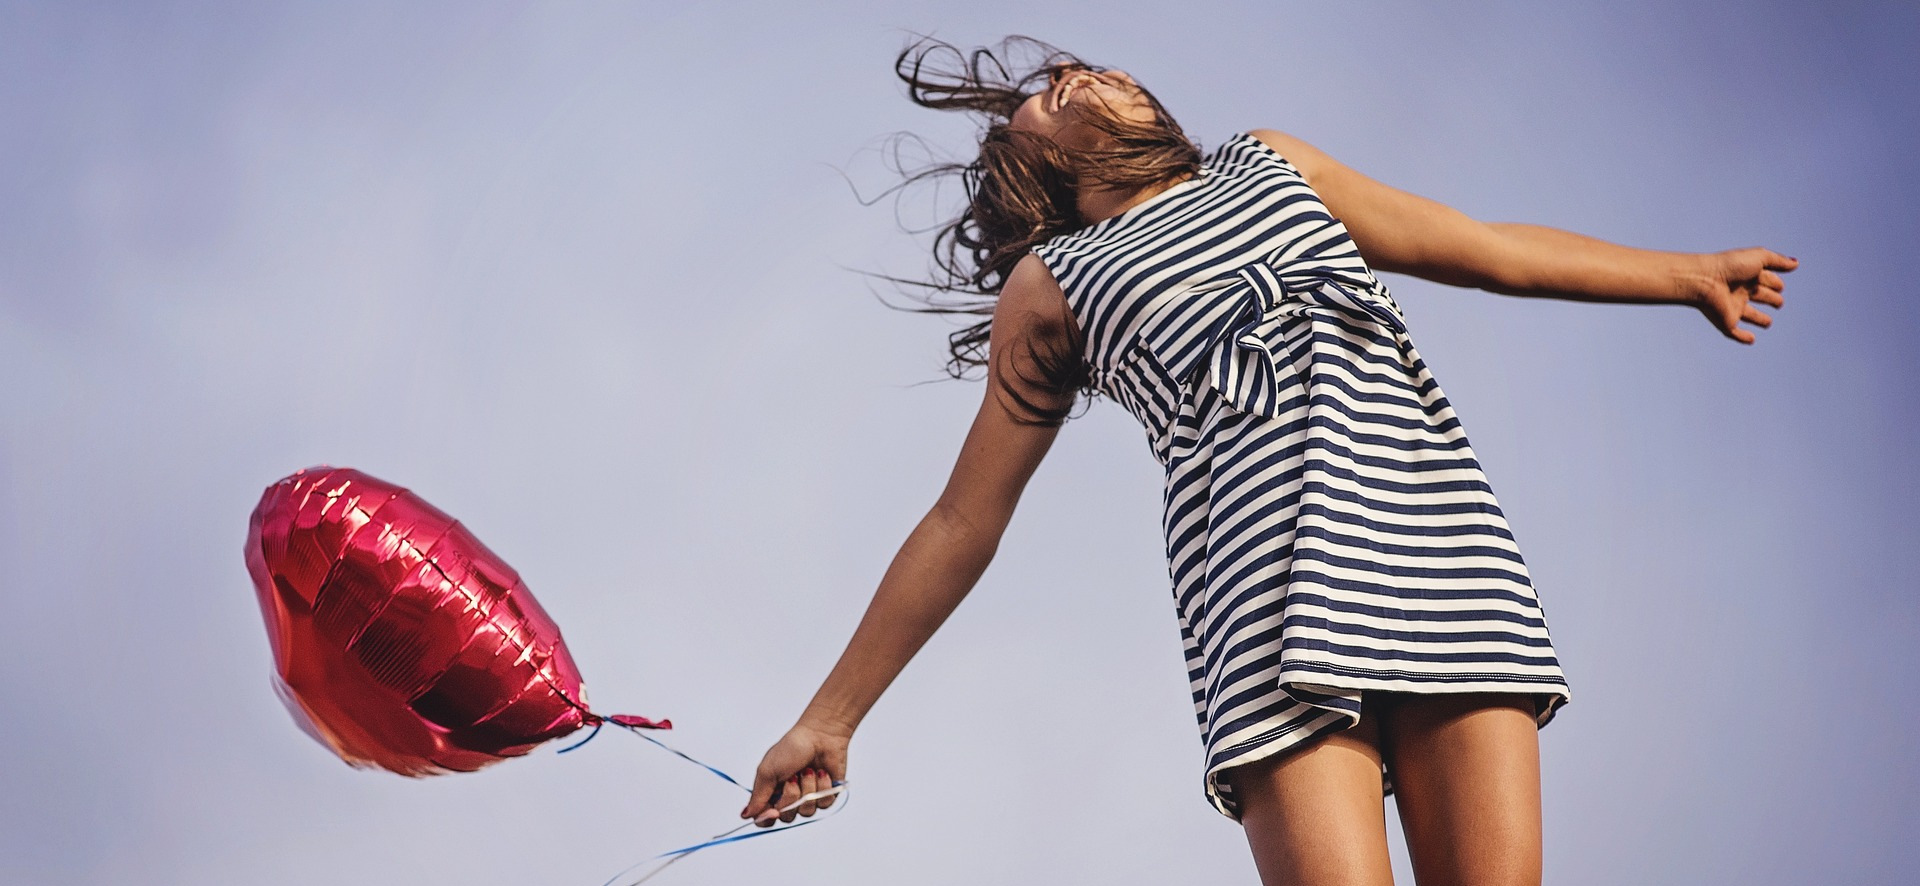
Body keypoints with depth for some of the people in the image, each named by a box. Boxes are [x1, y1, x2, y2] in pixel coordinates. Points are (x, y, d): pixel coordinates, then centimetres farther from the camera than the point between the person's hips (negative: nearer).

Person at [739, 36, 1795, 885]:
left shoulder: (1268, 161, 31)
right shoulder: (1050, 287, 21)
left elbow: (1487, 249, 35)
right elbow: (961, 521, 22)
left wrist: (1691, 274, 35)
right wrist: (829, 716, 20)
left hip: (1436, 519, 3)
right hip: (1264, 560, -3)